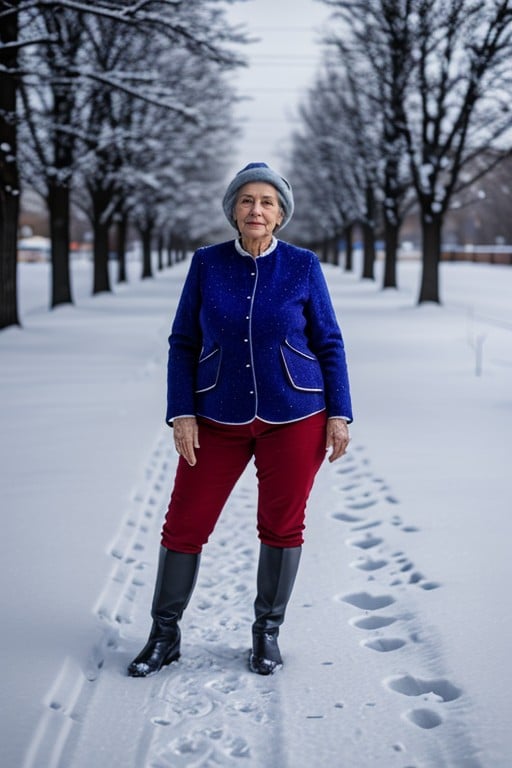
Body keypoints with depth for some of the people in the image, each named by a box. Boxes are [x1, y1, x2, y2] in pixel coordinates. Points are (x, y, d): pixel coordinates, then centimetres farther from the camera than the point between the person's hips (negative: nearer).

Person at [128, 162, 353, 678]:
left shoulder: (302, 266, -3)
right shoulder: (207, 263, -1)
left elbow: (328, 344, 2)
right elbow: (184, 343, 2)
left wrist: (339, 413, -3)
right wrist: (181, 414, -6)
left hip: (293, 416, -1)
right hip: (220, 417, 1)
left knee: (282, 525, 6)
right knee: (184, 523, 2)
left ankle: (267, 632, 24)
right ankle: (164, 635, 19)